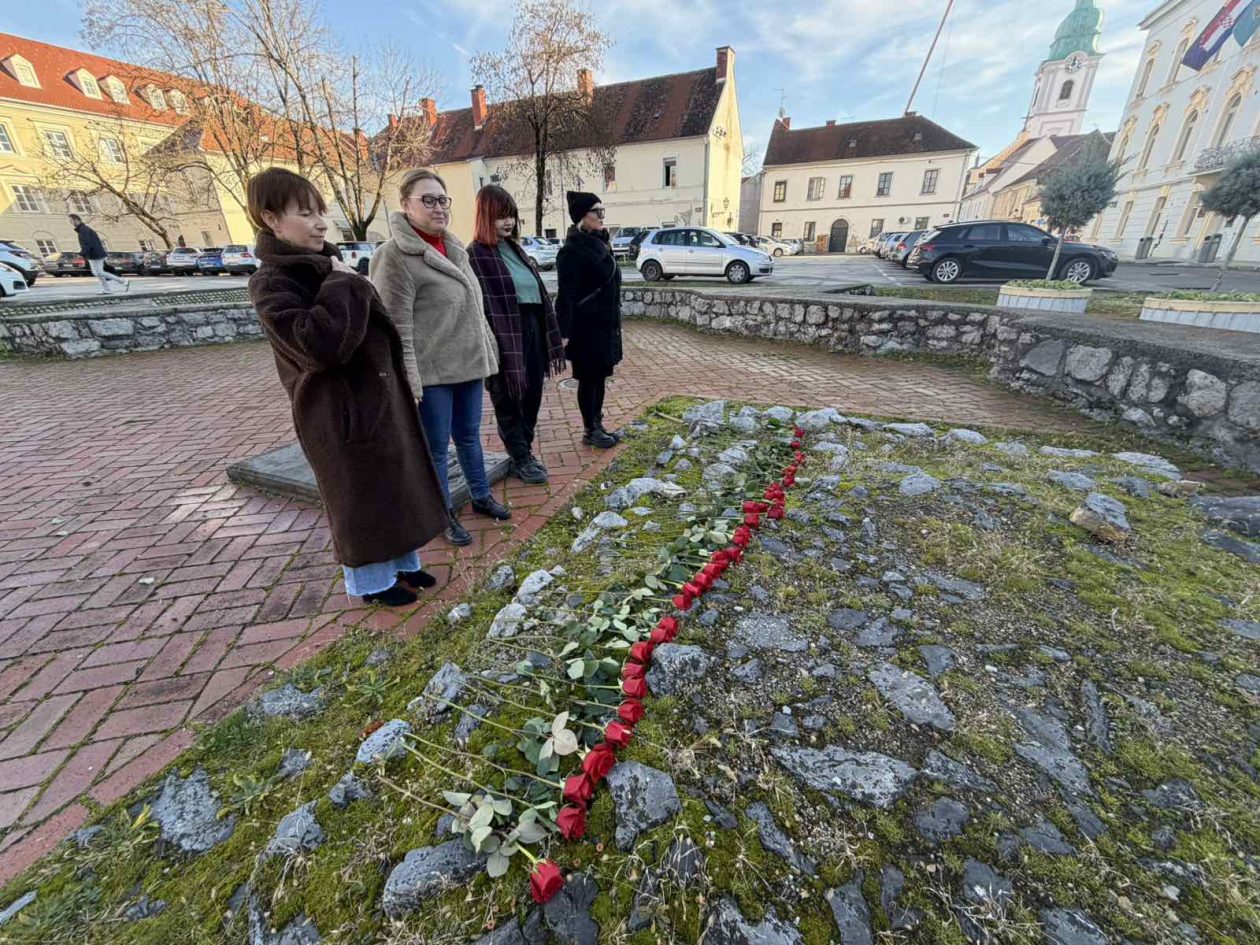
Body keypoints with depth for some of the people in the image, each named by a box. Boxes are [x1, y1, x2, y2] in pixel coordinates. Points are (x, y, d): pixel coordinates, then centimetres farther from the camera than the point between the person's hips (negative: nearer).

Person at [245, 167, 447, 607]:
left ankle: (402, 562, 35)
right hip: (341, 410, -8)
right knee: (360, 495, 5)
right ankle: (372, 581, 25)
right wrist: (344, 286, -21)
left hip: (380, 396, 8)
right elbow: (318, 345, -29)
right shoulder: (272, 284, -13)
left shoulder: (326, 265, 11)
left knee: (397, 483, 16)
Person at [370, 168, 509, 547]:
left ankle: (481, 496, 34)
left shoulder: (453, 247, 12)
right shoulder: (395, 256, -12)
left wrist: (488, 350, 18)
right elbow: (396, 327, -16)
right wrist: (408, 383, -19)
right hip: (432, 372, -7)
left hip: (469, 364, 7)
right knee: (435, 446, 5)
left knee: (469, 436, 18)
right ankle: (444, 513, 22)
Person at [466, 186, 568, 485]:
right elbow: (480, 307, -15)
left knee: (532, 397, 14)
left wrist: (550, 339, 11)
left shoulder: (514, 249, 15)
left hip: (532, 333, 8)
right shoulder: (476, 256, -8)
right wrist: (494, 350, -21)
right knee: (509, 402, 6)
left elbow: (538, 292, 15)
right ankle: (520, 459, 20)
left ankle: (526, 451, 30)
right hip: (505, 339, -8)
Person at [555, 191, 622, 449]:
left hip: (605, 324, 8)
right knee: (588, 379, 1)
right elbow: (566, 295, -18)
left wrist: (614, 323, 19)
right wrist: (564, 332, -22)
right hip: (587, 327, -8)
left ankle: (598, 426, 24)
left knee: (600, 377, 13)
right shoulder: (573, 251, -13)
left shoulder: (600, 244, 13)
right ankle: (590, 431, 13)